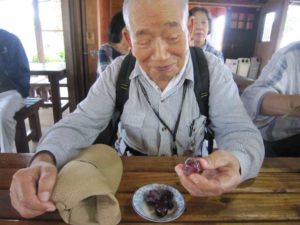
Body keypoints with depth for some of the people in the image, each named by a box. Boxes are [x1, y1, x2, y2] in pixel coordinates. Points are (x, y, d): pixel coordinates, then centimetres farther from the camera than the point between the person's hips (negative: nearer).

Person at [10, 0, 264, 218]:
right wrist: (43, 160, -30)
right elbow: (80, 124, -9)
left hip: (191, 182, 0)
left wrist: (235, 161, -38)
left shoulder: (213, 70, -12)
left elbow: (241, 132, -14)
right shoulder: (117, 72, -9)